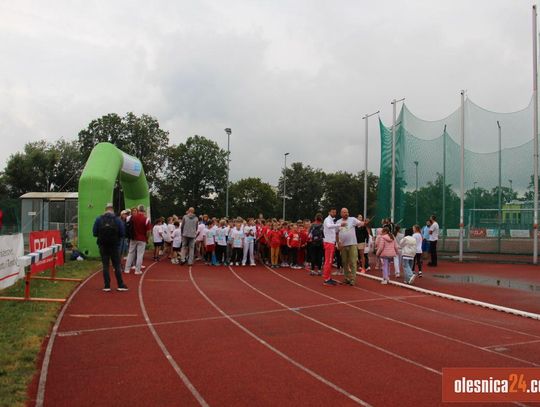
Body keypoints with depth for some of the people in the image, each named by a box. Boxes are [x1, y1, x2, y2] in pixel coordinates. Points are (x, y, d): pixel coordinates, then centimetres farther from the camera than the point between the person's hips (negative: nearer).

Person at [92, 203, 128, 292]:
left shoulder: (98, 219, -3)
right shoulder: (117, 220, -6)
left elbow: (95, 233, -4)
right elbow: (122, 234, -7)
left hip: (103, 246, 1)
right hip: (114, 246, -1)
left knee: (105, 266, 8)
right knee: (117, 266, 6)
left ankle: (107, 286, 7)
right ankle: (120, 285, 8)